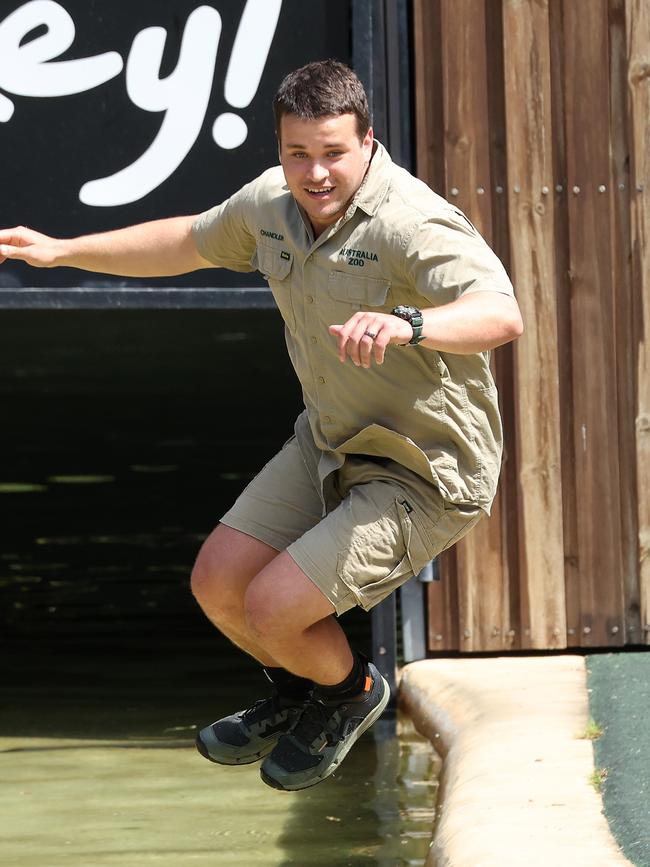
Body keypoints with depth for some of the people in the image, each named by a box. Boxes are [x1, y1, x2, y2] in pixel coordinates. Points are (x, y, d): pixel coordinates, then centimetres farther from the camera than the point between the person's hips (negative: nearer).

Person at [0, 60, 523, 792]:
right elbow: (188, 243, 19)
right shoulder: (272, 202, -3)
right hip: (328, 443, 8)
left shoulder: (413, 224, -28)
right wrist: (61, 251, 19)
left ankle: (351, 692, 20)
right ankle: (297, 694, 37)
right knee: (217, 583, 5)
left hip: (422, 476, -8)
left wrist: (407, 324, -63)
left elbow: (502, 316, -44)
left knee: (273, 608, -15)